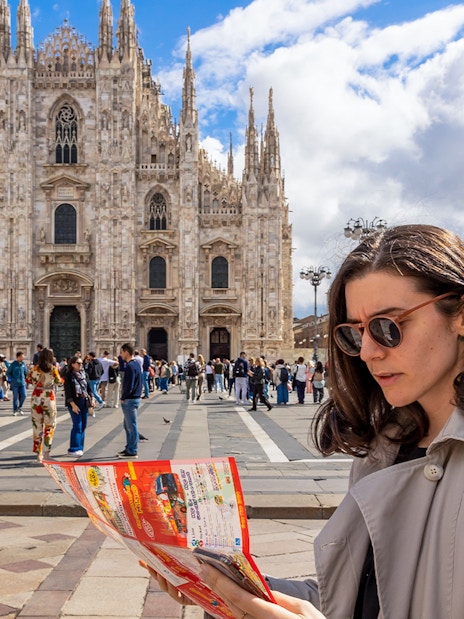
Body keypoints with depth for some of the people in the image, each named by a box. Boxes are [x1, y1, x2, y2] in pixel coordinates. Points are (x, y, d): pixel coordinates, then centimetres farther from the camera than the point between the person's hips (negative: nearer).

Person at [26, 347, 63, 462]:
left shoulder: (34, 368, -4)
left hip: (36, 397, 2)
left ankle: (39, 453, 13)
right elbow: (58, 381, 5)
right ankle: (46, 450, 5)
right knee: (50, 425, 12)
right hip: (49, 398, -2)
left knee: (37, 425, 10)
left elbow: (28, 380, 10)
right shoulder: (53, 369, -9)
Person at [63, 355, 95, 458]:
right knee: (77, 426, -10)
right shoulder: (68, 376, -5)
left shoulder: (84, 374, 12)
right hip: (74, 403, -6)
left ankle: (80, 448, 15)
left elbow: (89, 388, 16)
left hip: (85, 402, 6)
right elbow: (68, 392, -10)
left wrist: (92, 399, 2)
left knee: (83, 426, 7)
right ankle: (73, 449, -4)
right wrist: (73, 405, -16)